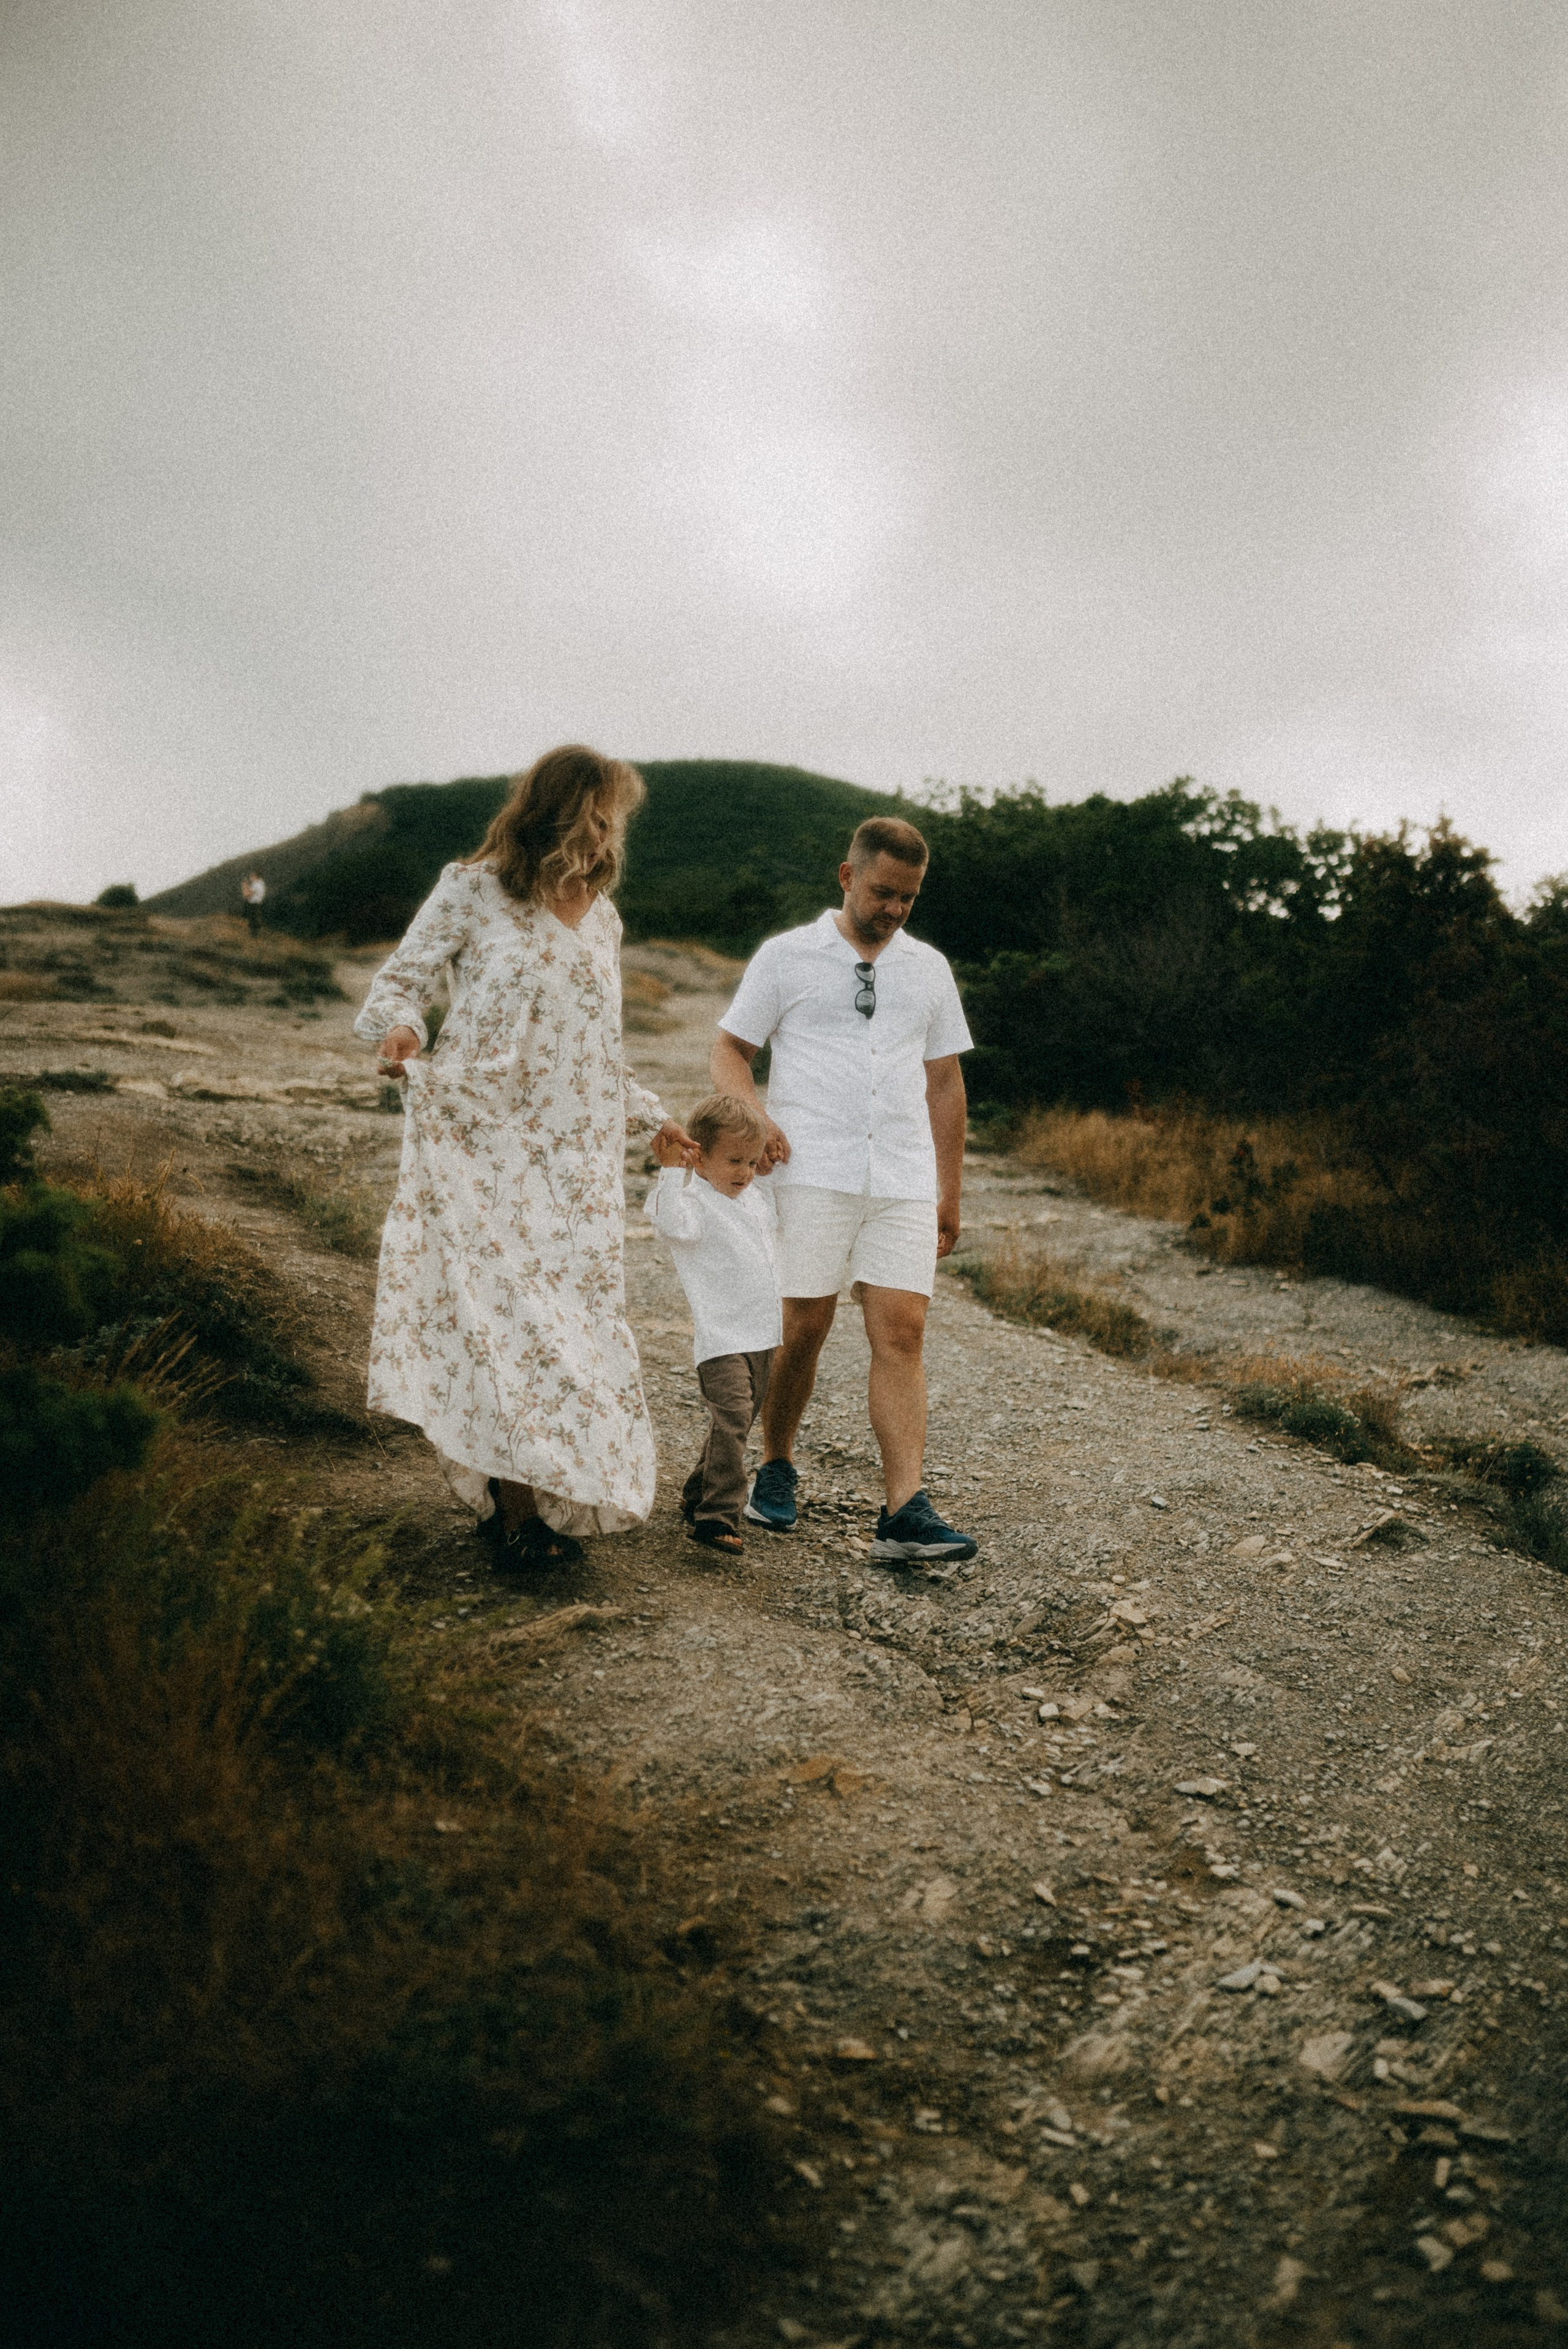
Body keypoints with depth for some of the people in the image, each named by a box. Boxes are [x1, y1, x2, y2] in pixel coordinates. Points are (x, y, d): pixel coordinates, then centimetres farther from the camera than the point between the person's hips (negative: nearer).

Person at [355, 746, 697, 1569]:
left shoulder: (601, 920, 16)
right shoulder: (473, 892, -1)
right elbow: (397, 981, 0)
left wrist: (650, 1119, 19)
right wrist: (401, 1026, -22)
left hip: (574, 1156, 5)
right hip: (484, 1141, -5)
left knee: (568, 1324, 2)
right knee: (502, 1312, -8)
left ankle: (532, 1498, 11)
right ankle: (514, 1508, -1)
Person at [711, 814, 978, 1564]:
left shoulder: (929, 968, 17)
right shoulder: (786, 957, 8)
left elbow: (944, 1082, 20)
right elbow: (730, 1050, 9)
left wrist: (949, 1193, 16)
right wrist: (754, 1119, -12)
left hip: (904, 1179, 3)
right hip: (813, 1172, -2)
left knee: (901, 1333, -6)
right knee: (803, 1328, 0)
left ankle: (904, 1512, -9)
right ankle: (776, 1468, 23)